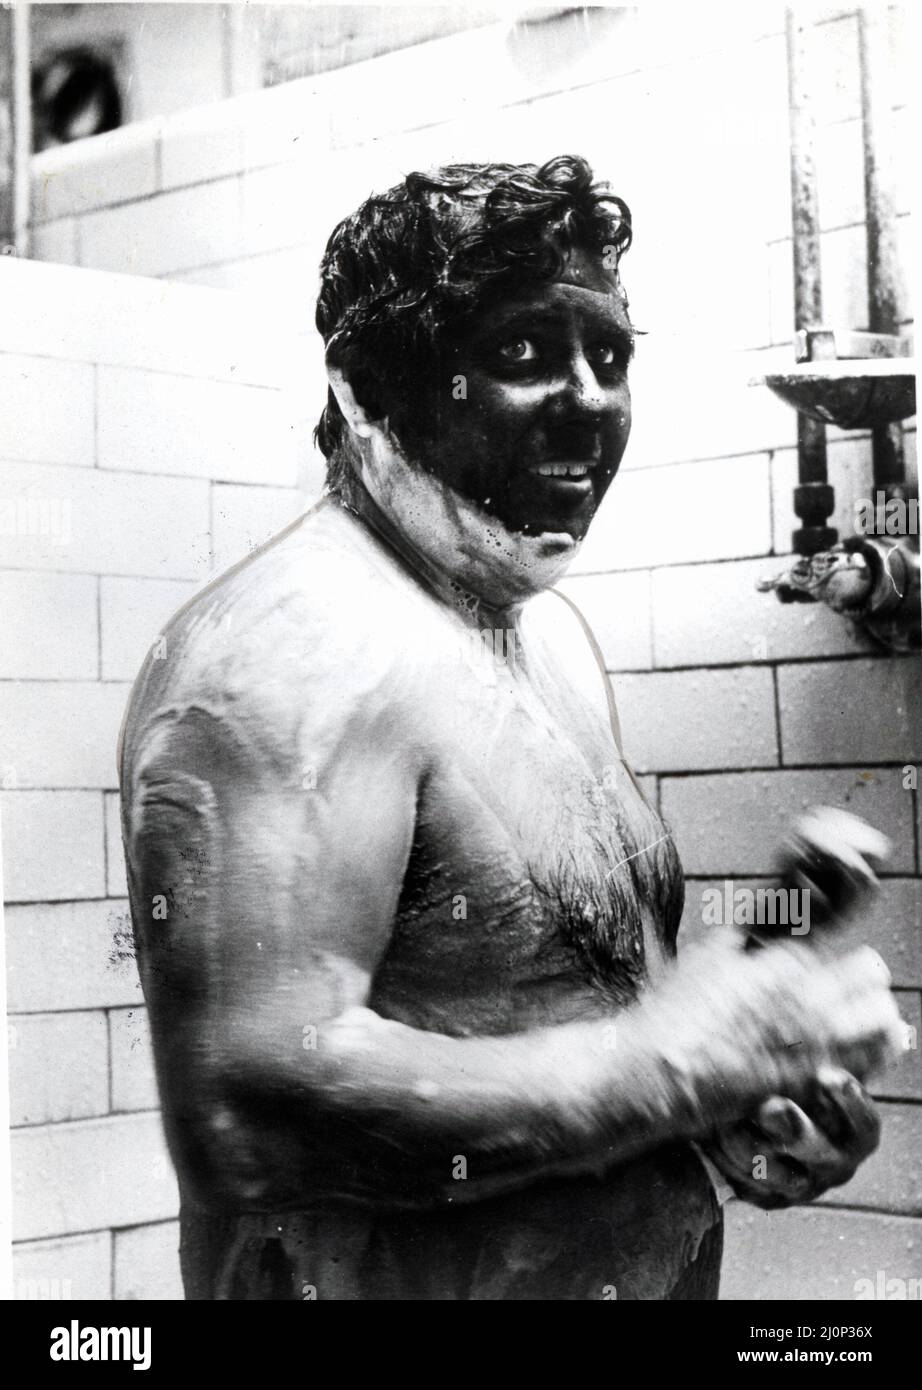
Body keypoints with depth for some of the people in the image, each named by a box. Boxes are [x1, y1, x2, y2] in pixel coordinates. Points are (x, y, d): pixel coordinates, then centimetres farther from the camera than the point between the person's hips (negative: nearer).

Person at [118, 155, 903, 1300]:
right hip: (414, 1280, -8)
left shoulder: (549, 629, 7)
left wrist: (742, 1094, -4)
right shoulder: (289, 656, -22)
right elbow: (249, 1106, -31)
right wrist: (689, 1055, -25)